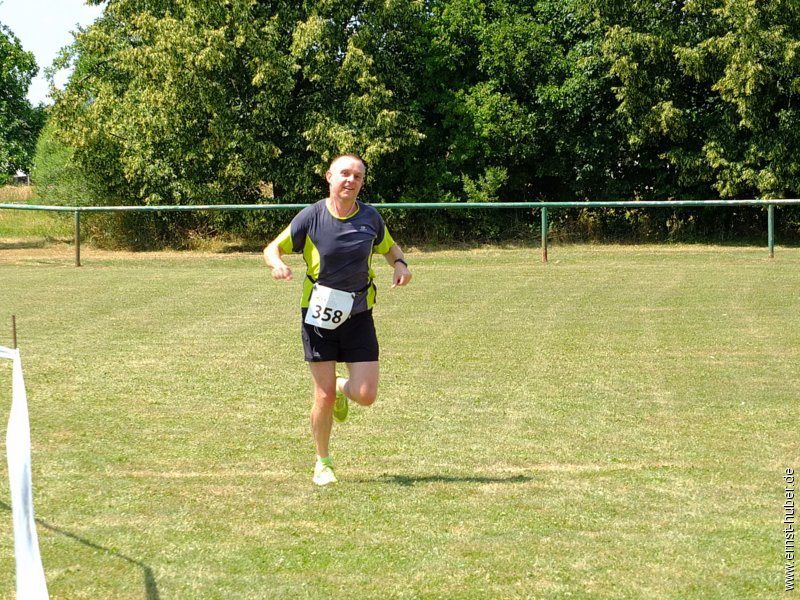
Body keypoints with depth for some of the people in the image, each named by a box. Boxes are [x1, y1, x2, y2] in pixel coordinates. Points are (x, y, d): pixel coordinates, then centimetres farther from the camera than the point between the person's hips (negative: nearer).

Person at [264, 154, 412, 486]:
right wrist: (277, 263, -23)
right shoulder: (311, 217, -7)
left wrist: (400, 263, -4)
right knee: (324, 396, -4)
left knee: (366, 395, -6)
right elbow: (272, 248, 1)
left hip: (358, 314, 2)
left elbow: (390, 248, 19)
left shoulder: (371, 218, 1)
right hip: (319, 315, -2)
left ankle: (343, 387, 31)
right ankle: (322, 463, 17)